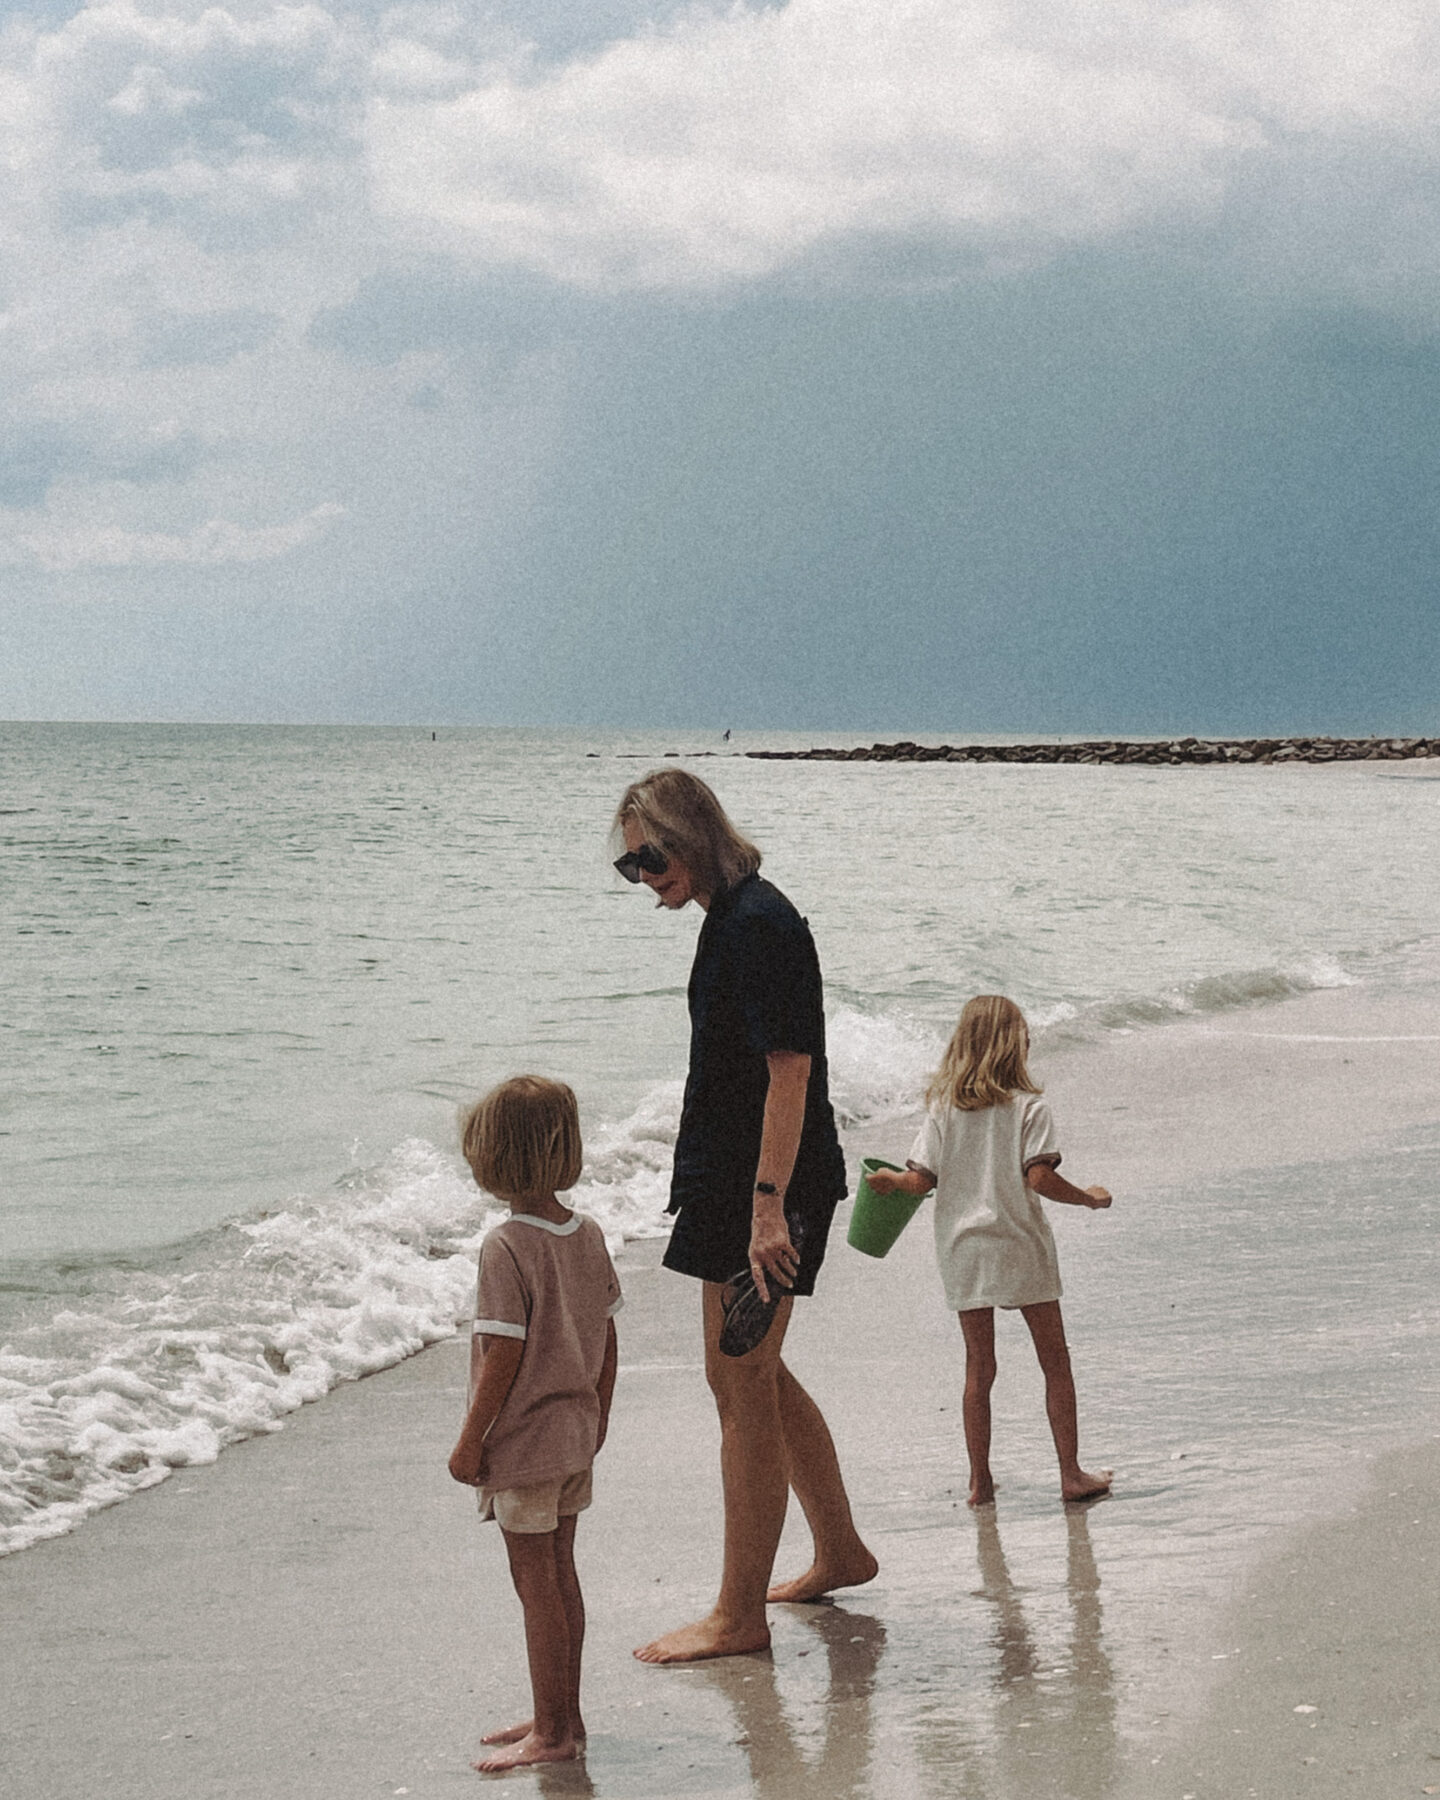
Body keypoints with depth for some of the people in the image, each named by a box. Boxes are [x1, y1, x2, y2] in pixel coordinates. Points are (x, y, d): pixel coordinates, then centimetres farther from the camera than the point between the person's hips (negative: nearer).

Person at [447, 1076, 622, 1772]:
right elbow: (607, 1336, 9)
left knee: (536, 1584, 1)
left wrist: (470, 1441, -13)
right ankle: (562, 1716, 27)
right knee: (560, 1574, 17)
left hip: (525, 1441, -8)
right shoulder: (589, 1235, 2)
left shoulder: (506, 1248, -20)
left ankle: (552, 1732, 8)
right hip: (576, 1432, 8)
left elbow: (504, 1355, -20)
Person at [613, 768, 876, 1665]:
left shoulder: (758, 925, -18)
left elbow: (789, 1070, -23)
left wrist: (768, 1204, -26)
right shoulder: (733, 917, 14)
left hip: (765, 1187, -10)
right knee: (758, 1378, 19)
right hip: (735, 1183, 10)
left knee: (740, 1384, -5)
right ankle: (840, 1551, 33)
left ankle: (740, 1615, 2)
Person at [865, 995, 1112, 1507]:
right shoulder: (1028, 1108, -7)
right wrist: (1088, 1198, -1)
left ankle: (980, 1482, 12)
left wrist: (889, 1179, 17)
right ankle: (1071, 1474, 8)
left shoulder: (942, 1108, 1)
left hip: (963, 1250, 3)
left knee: (978, 1368, 10)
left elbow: (922, 1179, -3)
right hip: (1020, 1247, -3)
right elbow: (1039, 1177, -17)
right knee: (1055, 1361, 8)